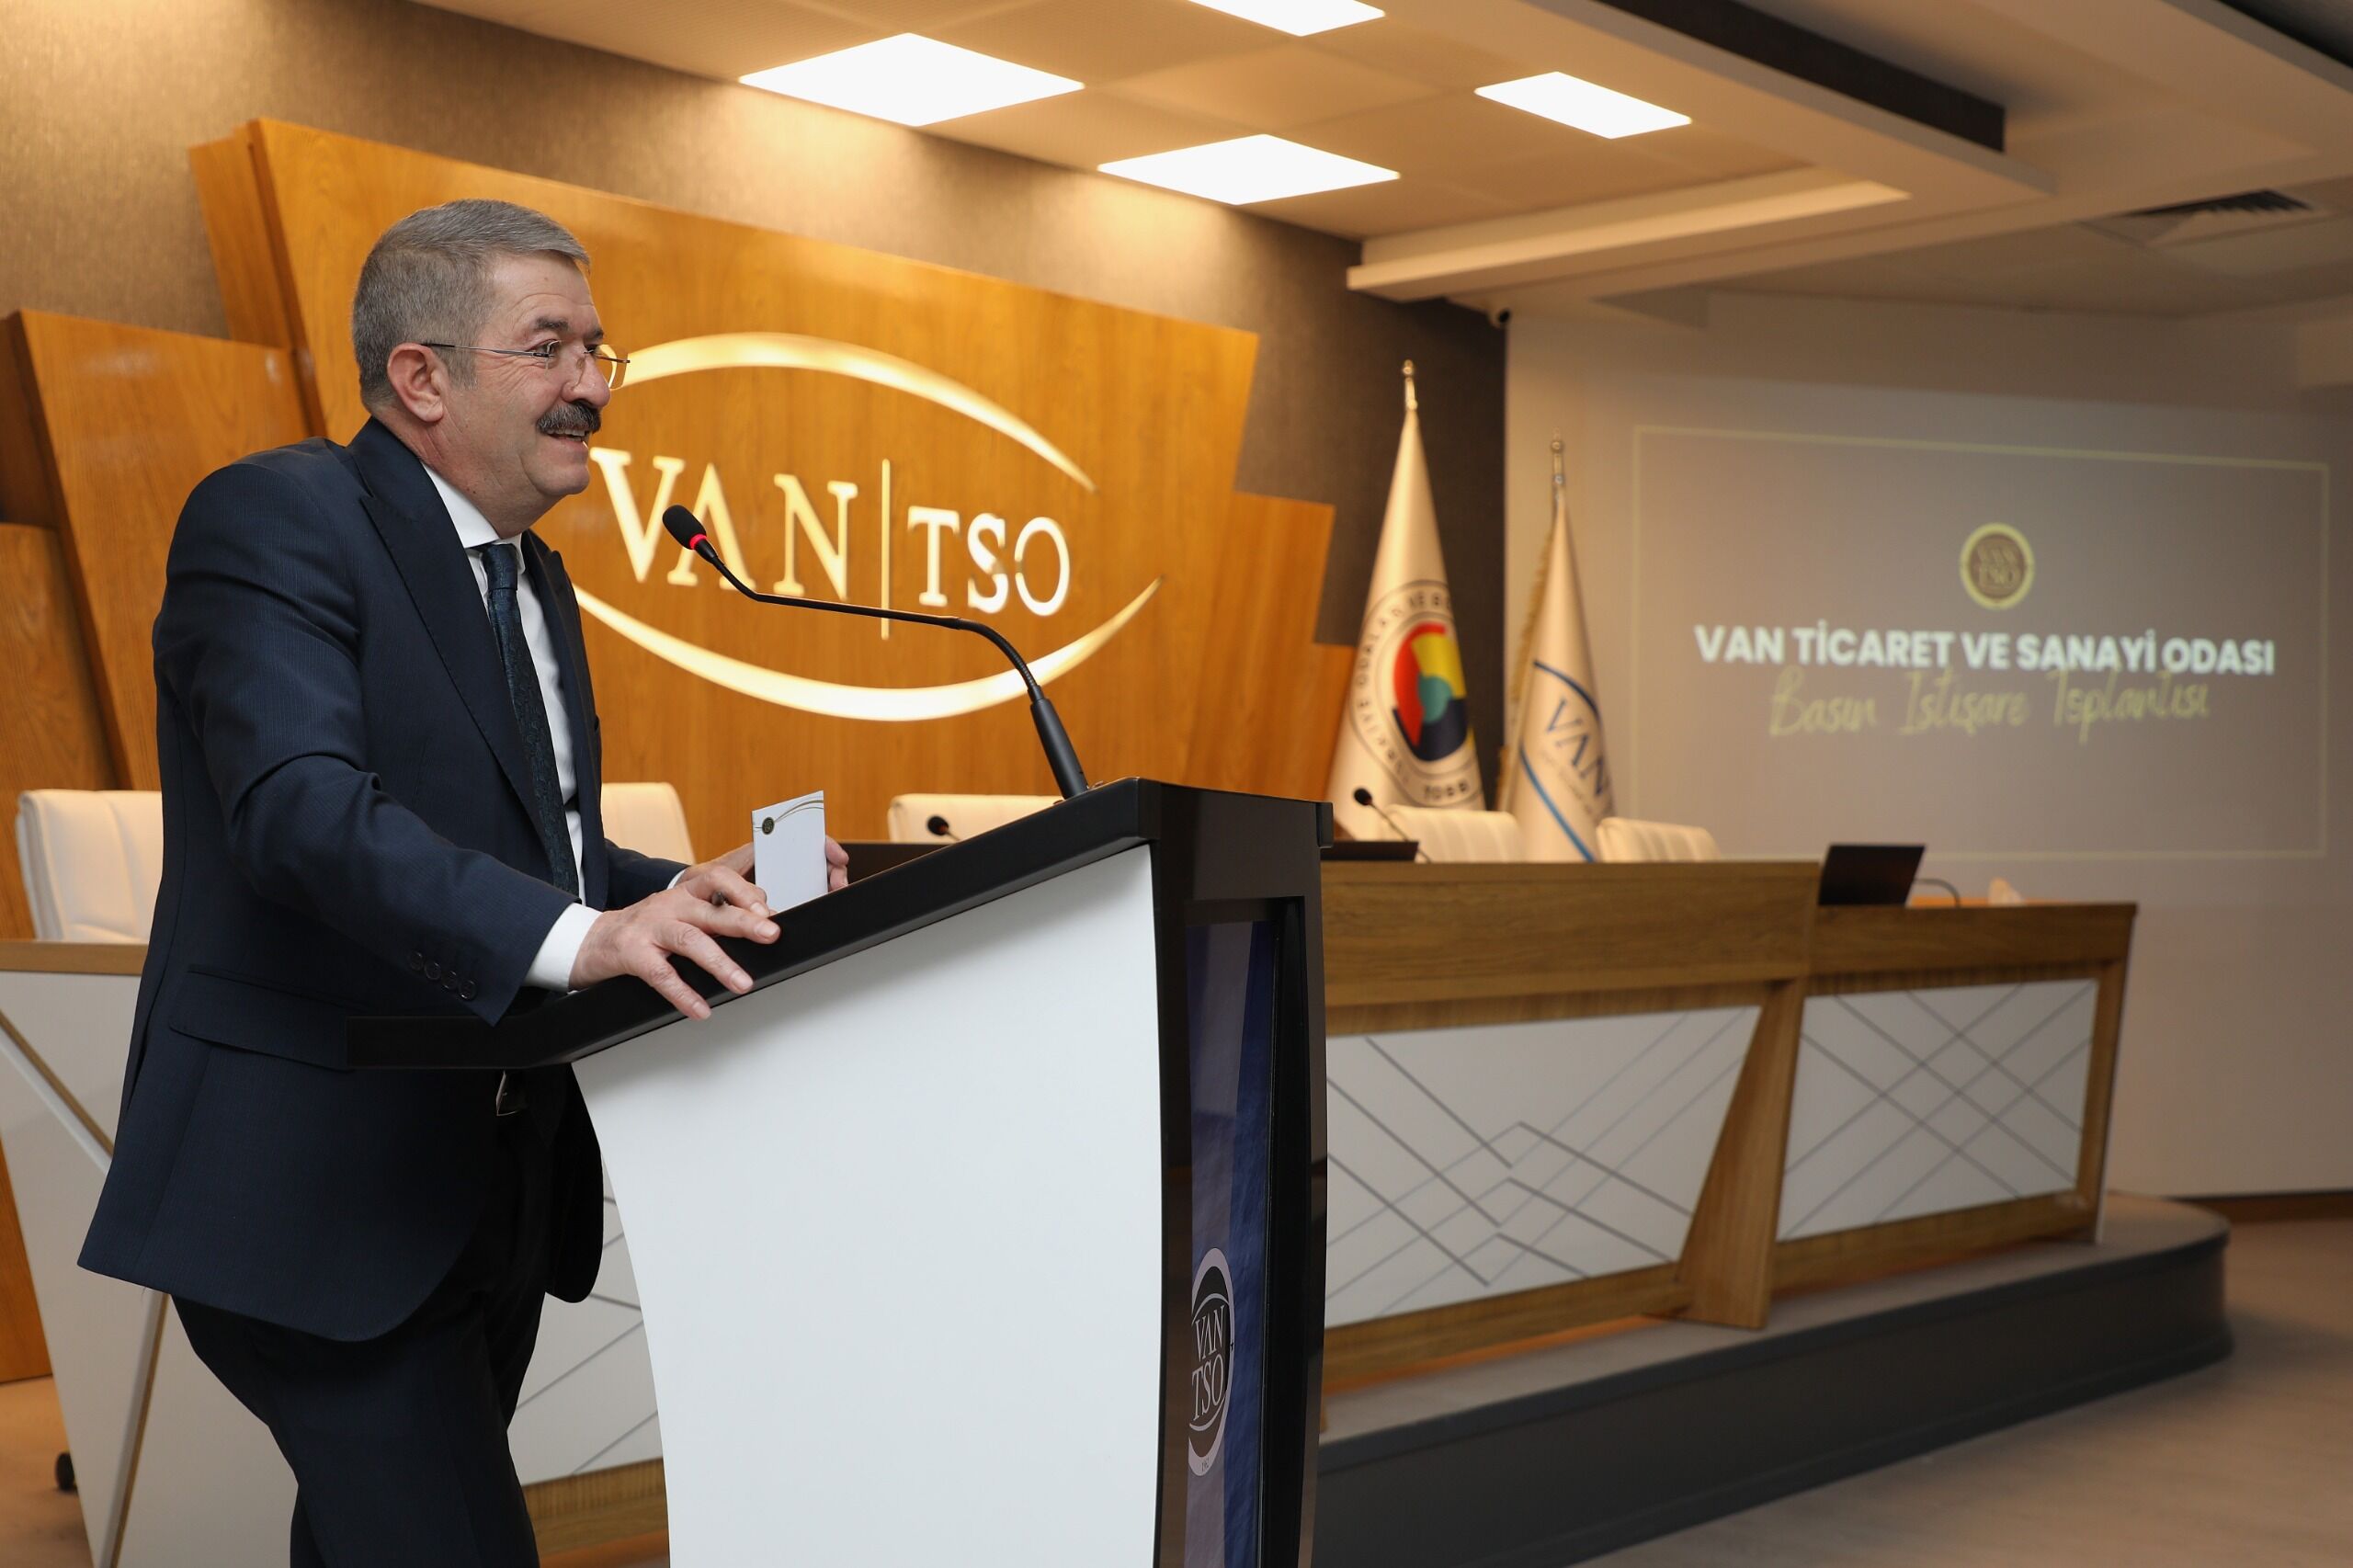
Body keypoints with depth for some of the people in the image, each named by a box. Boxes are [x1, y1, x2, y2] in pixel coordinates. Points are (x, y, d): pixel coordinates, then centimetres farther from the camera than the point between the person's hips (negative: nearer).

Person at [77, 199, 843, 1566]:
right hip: (320, 1194, -9)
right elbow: (304, 808, -26)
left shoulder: (533, 581, 17)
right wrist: (574, 935, -38)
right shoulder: (277, 518, -11)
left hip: (493, 1192, 9)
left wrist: (684, 892, -4)